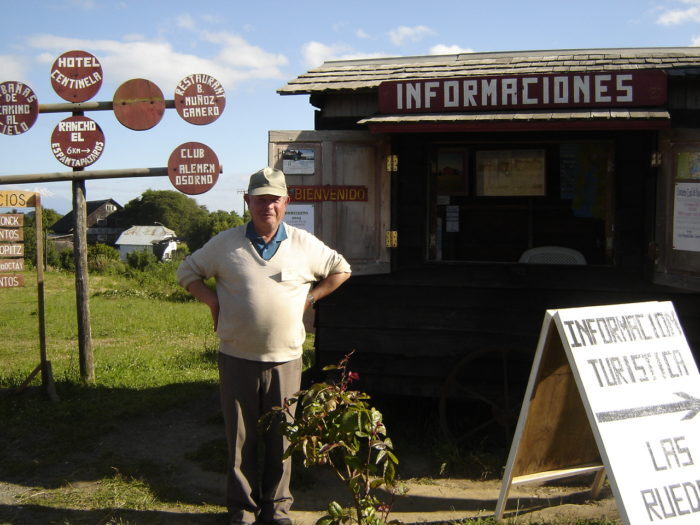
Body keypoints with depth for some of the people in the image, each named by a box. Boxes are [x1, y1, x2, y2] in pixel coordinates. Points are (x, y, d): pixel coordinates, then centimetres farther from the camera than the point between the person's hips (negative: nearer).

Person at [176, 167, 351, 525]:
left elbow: (341, 269, 15)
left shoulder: (304, 244, 2)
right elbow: (187, 271, 12)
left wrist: (310, 297, 5)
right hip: (237, 359, 0)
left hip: (285, 360, 0)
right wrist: (212, 301, -2)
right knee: (240, 439, 7)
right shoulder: (226, 243, 1)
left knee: (281, 439, 8)